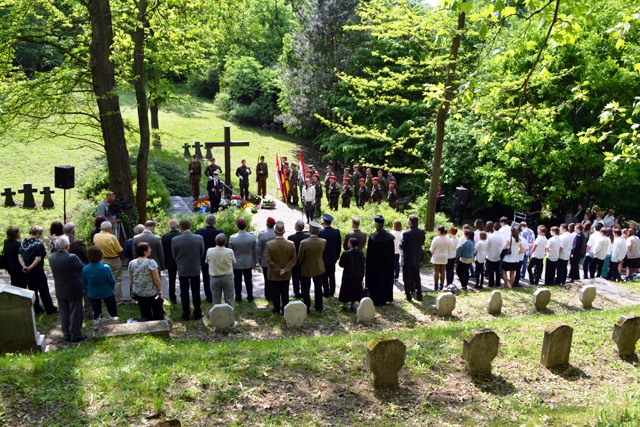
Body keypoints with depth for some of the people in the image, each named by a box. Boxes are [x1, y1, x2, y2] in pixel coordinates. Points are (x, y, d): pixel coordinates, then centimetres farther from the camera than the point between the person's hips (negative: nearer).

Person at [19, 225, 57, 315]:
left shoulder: (23, 242, 6)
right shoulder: (38, 244, -17)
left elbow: (19, 256, 4)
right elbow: (38, 259, -23)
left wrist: (24, 266, -5)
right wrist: (30, 267, -16)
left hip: (27, 271, 7)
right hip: (37, 270, -7)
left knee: (32, 290, 16)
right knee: (44, 290, 3)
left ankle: (36, 309, 24)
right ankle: (50, 309, 11)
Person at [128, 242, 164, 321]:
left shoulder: (131, 263, -2)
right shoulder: (151, 262, -17)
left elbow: (131, 280, 6)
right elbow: (156, 279, -15)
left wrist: (132, 291, 18)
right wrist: (160, 290, -4)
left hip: (138, 293, 5)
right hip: (152, 293, -4)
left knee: (145, 316, 13)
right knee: (158, 314, 13)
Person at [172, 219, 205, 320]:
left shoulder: (175, 240, -14)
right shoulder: (199, 238, -13)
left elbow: (174, 255, -1)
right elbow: (202, 253, 0)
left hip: (182, 270, 0)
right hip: (195, 269, 1)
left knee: (184, 293, 11)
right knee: (196, 292, 11)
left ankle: (186, 314, 17)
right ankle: (197, 314, 18)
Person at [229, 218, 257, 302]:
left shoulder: (232, 238, -20)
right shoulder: (252, 237, -15)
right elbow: (255, 251, -4)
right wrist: (255, 262, 9)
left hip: (237, 263, -1)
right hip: (248, 263, 1)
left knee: (237, 281, 14)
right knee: (248, 280, 15)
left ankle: (238, 298, 25)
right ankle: (250, 297, 25)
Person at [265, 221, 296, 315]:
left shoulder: (269, 244, -17)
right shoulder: (291, 244, -12)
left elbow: (269, 260, -16)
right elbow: (294, 259, -8)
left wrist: (277, 270, -10)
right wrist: (285, 269, -9)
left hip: (274, 275, -1)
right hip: (286, 275, 2)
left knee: (275, 293, 12)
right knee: (285, 293, 13)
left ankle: (276, 309, 22)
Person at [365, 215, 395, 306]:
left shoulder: (373, 237, -20)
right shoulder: (390, 236, -4)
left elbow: (370, 254, -16)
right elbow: (392, 252, 4)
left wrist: (369, 265, -6)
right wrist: (390, 263, 14)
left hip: (375, 264, -5)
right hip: (387, 264, 5)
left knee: (375, 281, 6)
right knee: (386, 279, 16)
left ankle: (376, 300, 11)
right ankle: (384, 299, 26)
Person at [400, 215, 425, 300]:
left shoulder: (406, 233, -20)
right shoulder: (422, 232, -5)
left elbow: (402, 246, -15)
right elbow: (422, 243, 6)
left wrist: (401, 241, 3)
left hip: (407, 259, -5)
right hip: (417, 258, 5)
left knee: (407, 278, 7)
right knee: (416, 277, 16)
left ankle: (408, 296, 10)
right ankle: (419, 295, 19)